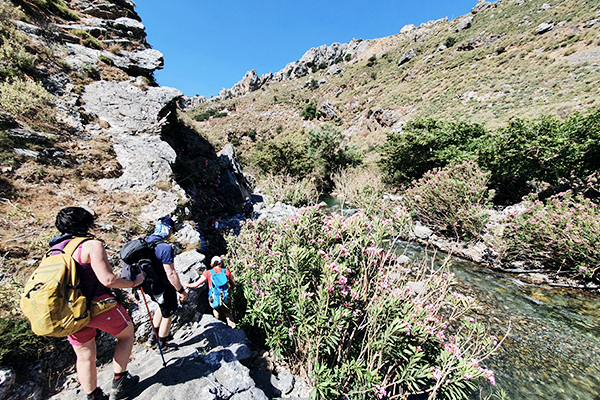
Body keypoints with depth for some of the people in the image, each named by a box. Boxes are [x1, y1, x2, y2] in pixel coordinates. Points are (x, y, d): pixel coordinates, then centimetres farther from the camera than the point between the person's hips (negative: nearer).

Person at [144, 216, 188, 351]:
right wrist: (181, 291, -18)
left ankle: (152, 337, 42)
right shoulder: (165, 247, -31)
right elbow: (171, 274, -29)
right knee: (167, 315, 16)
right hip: (164, 289, -8)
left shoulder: (145, 241, -4)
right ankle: (162, 345, 35)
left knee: (163, 307, 33)